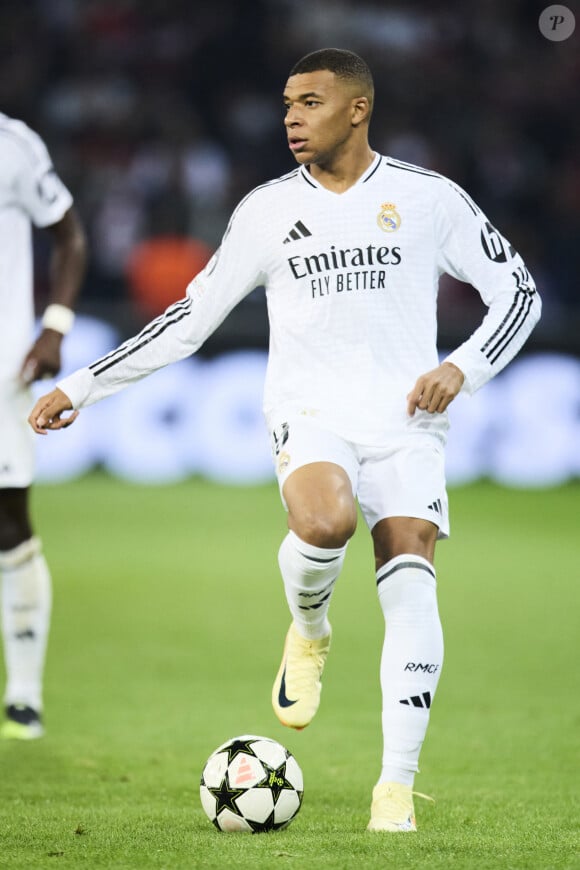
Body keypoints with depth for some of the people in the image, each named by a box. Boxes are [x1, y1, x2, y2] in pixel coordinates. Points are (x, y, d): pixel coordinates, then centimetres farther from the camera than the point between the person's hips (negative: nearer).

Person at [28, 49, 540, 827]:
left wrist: (462, 367, -8)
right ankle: (308, 631, 1)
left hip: (405, 419, 0)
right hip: (310, 412, 0)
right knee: (325, 522, -33)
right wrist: (83, 386, 12)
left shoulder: (429, 199, 4)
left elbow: (517, 290, 9)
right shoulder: (267, 212, 8)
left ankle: (397, 784, -9)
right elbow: (189, 319, 15)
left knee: (411, 588, -15)